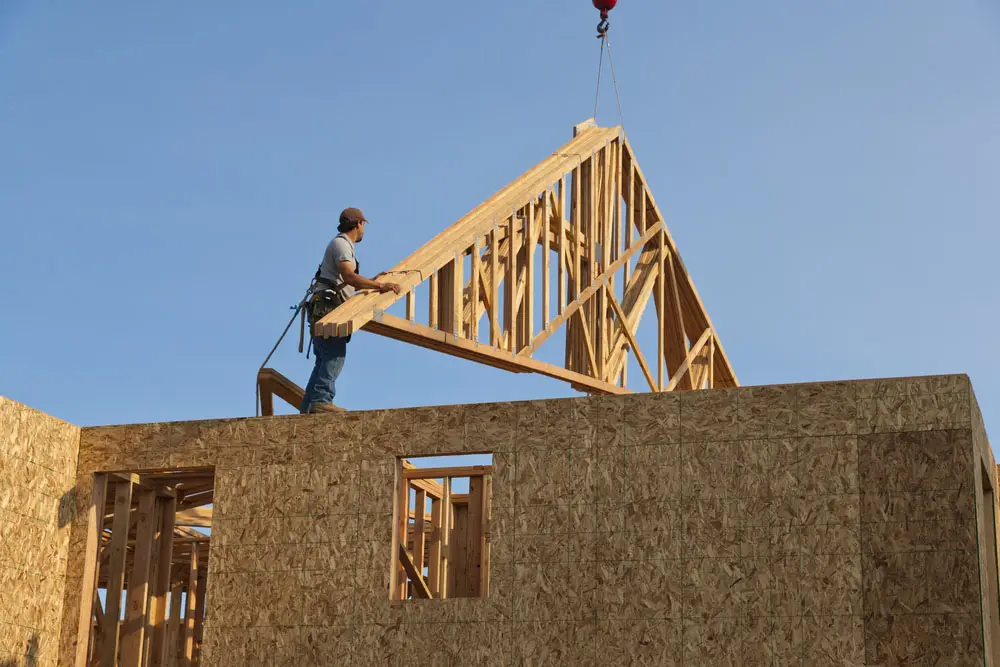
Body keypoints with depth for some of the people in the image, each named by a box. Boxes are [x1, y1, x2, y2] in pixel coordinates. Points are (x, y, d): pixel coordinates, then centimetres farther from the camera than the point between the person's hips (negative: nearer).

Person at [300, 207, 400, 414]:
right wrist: (381, 286, -24)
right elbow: (349, 277, -22)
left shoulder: (343, 245, 27)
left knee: (325, 360, 7)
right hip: (327, 306, -11)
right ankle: (321, 400, -27)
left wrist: (374, 281, 32)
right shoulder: (341, 244, -6)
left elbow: (346, 285, 28)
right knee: (335, 356, -19)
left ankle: (309, 405, 4)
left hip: (324, 310, 11)